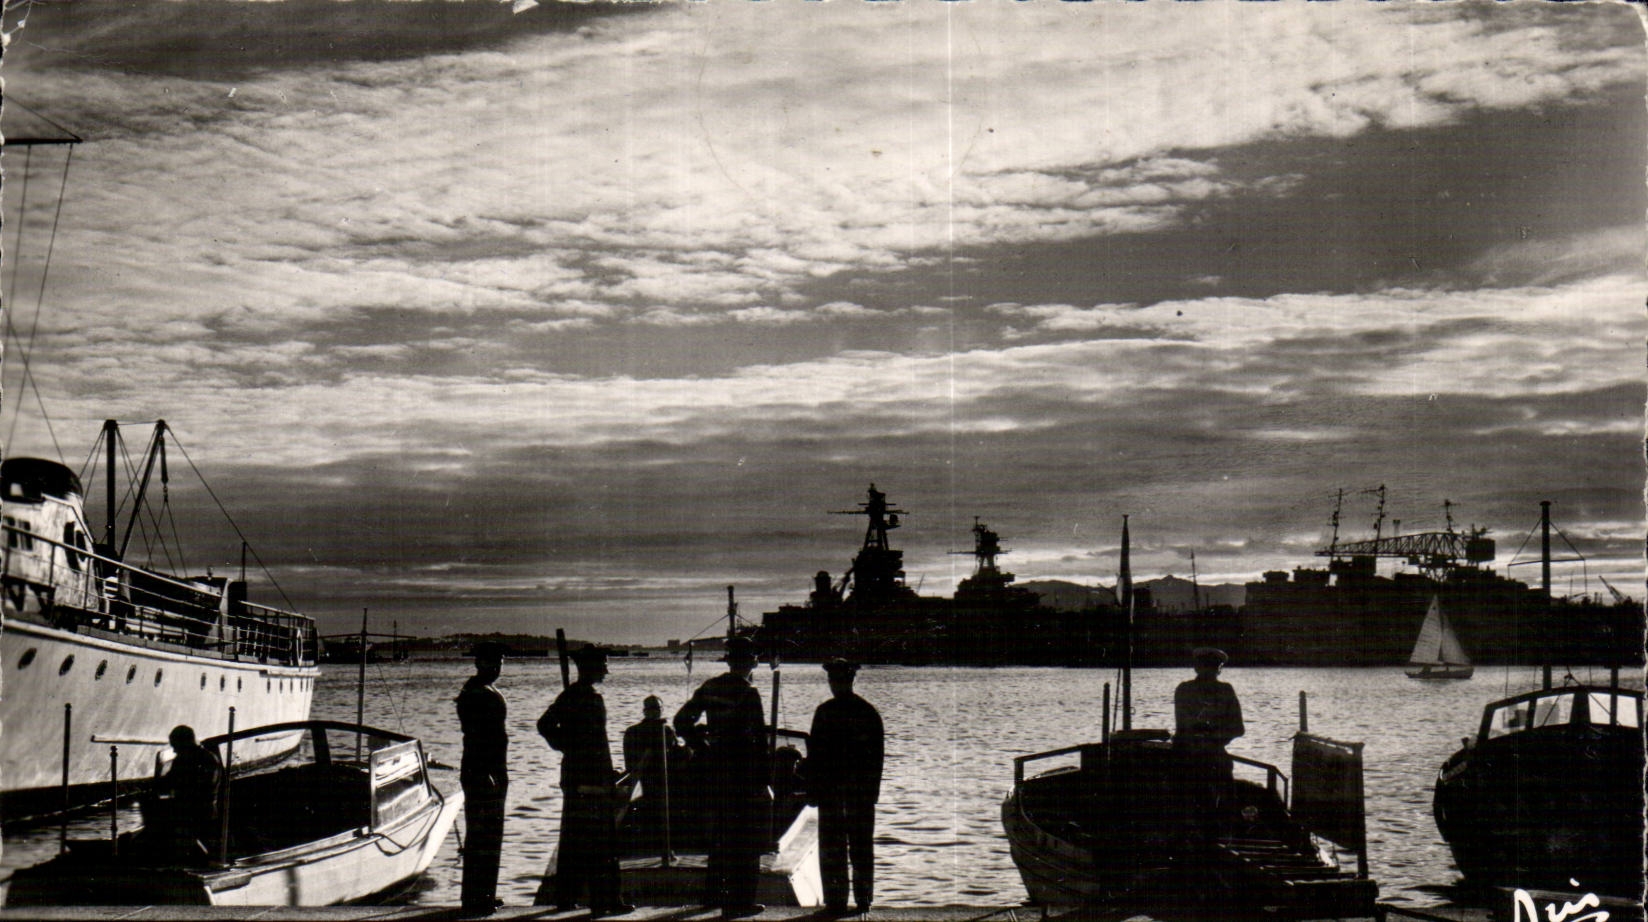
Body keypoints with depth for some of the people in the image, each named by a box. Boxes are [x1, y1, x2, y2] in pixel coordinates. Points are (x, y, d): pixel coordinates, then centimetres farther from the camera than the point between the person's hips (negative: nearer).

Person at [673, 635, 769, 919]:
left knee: (719, 833, 20)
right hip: (743, 772, -7)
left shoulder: (709, 688, 6)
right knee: (746, 839, 0)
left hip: (716, 768, 7)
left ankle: (714, 892, 27)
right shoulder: (748, 693, -15)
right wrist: (763, 777, -13)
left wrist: (701, 750, 12)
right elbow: (758, 737, -18)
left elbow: (681, 721, 8)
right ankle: (740, 901, 0)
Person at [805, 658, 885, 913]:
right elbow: (878, 754, 8)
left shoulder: (825, 711, -9)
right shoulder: (870, 712, 4)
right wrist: (873, 788, 14)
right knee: (862, 846, 10)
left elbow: (815, 754, -9)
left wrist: (812, 790, -4)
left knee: (832, 846, 3)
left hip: (831, 788, -4)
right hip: (863, 787, 4)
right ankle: (863, 898, 10)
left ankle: (836, 898, 2)